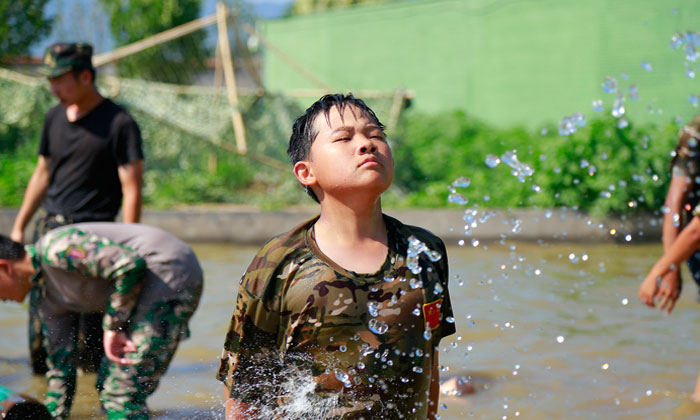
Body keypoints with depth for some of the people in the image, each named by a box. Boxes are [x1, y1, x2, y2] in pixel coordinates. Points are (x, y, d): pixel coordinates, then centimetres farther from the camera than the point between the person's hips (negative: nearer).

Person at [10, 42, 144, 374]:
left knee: (88, 320, -7)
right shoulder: (55, 117, 11)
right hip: (48, 228, 6)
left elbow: (131, 189, -11)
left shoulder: (119, 123, -8)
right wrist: (19, 226, 19)